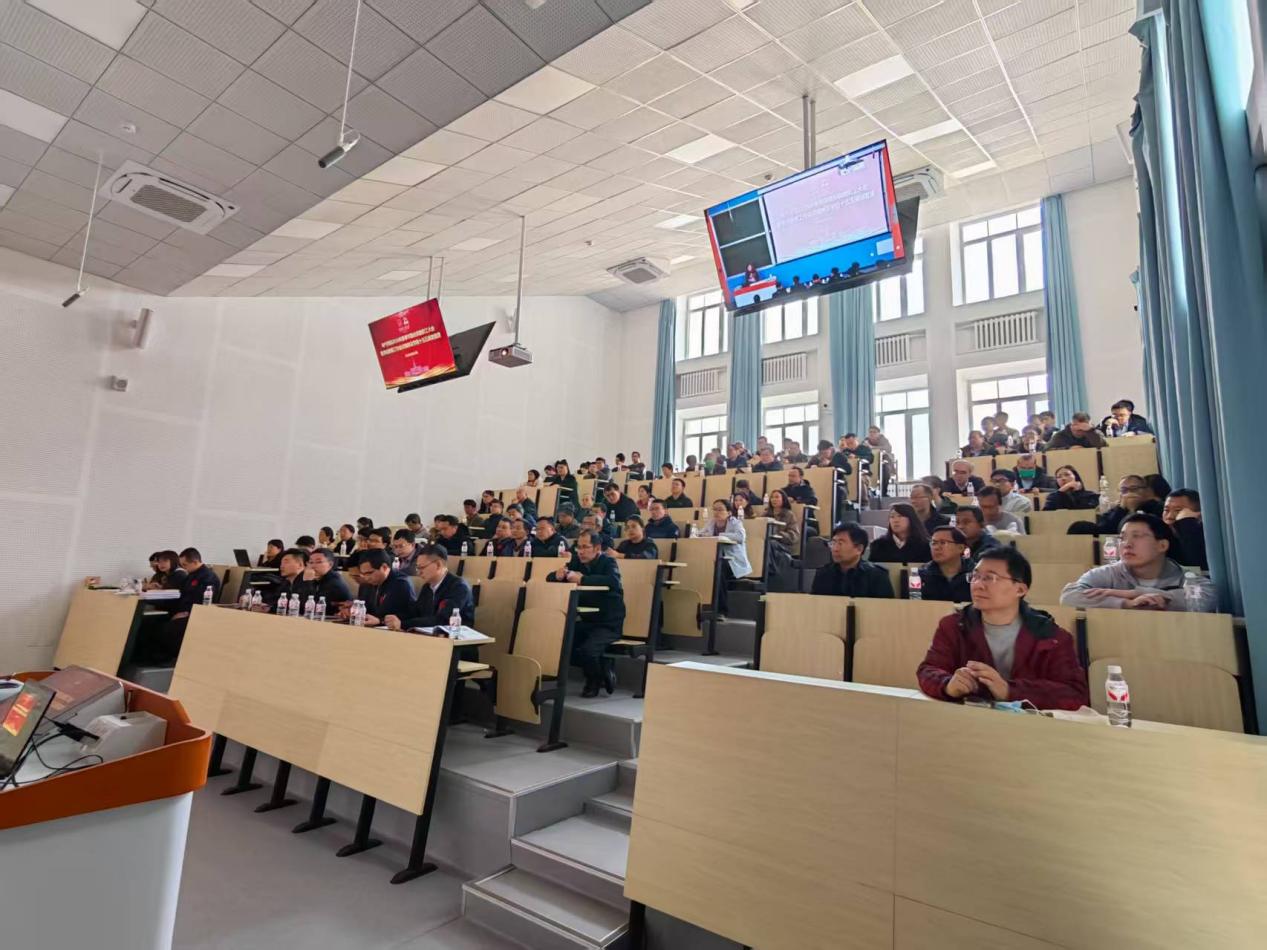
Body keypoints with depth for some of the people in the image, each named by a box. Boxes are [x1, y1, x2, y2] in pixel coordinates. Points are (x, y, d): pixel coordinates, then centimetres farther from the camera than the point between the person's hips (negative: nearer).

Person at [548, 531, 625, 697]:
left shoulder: (608, 563, -10)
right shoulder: (577, 561, 7)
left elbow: (613, 581, -33)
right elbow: (550, 577, 8)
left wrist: (581, 579, -31)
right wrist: (558, 575, -17)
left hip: (608, 624, -6)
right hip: (585, 620, 6)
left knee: (587, 649, -29)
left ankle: (595, 680, 6)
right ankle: (601, 667, 8)